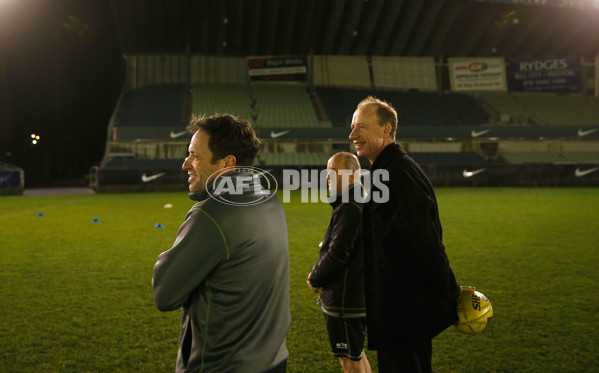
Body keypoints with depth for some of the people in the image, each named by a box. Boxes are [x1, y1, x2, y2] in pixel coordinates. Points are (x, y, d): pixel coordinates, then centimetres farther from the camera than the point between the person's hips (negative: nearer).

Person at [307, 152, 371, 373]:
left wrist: (315, 279, -7)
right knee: (356, 355, 21)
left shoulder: (350, 210, -21)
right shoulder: (358, 204, 13)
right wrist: (318, 275, 6)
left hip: (346, 300, -10)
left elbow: (337, 254, -23)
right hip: (356, 296, 10)